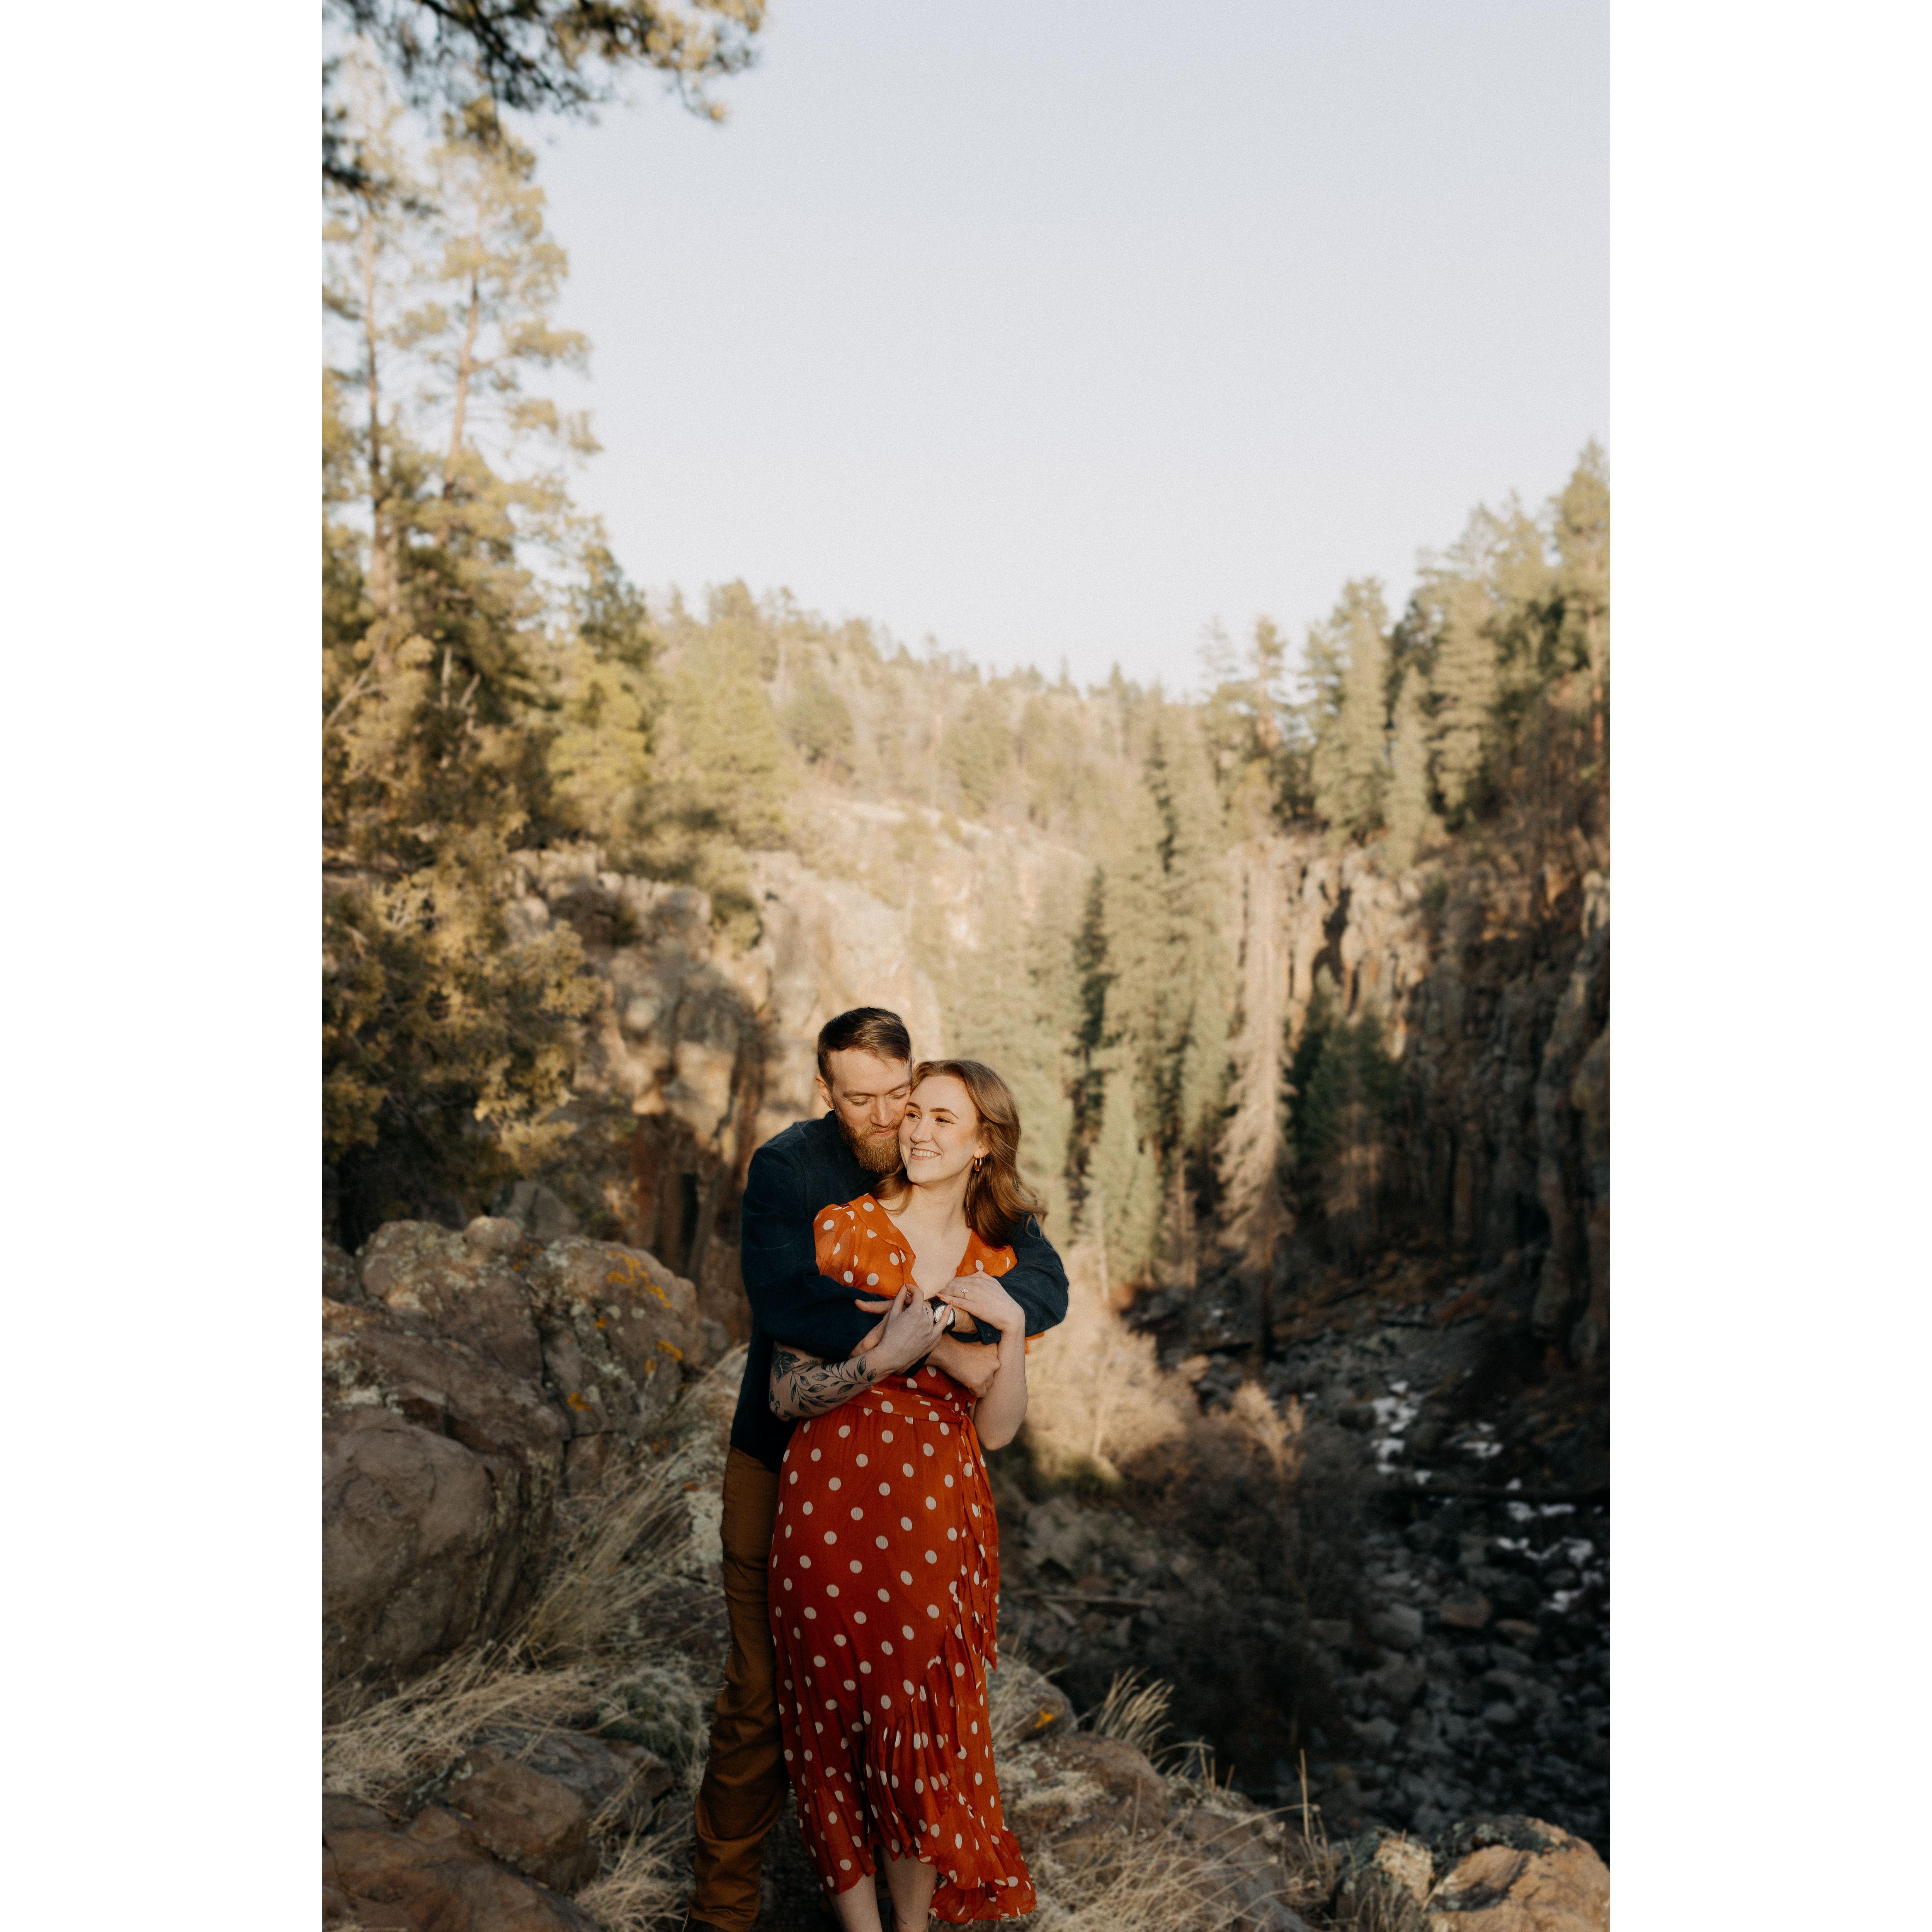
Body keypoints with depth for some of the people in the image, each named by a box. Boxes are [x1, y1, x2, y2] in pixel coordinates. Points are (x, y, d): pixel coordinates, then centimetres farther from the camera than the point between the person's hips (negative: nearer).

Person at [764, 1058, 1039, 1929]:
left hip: (939, 1529, 3)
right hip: (834, 1520, -2)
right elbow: (785, 1394, -7)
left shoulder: (995, 1266, 7)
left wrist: (1011, 1327, -10)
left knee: (926, 1734, 11)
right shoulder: (843, 1229, -4)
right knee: (838, 1727, 8)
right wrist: (886, 1354, -21)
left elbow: (997, 1431, 4)